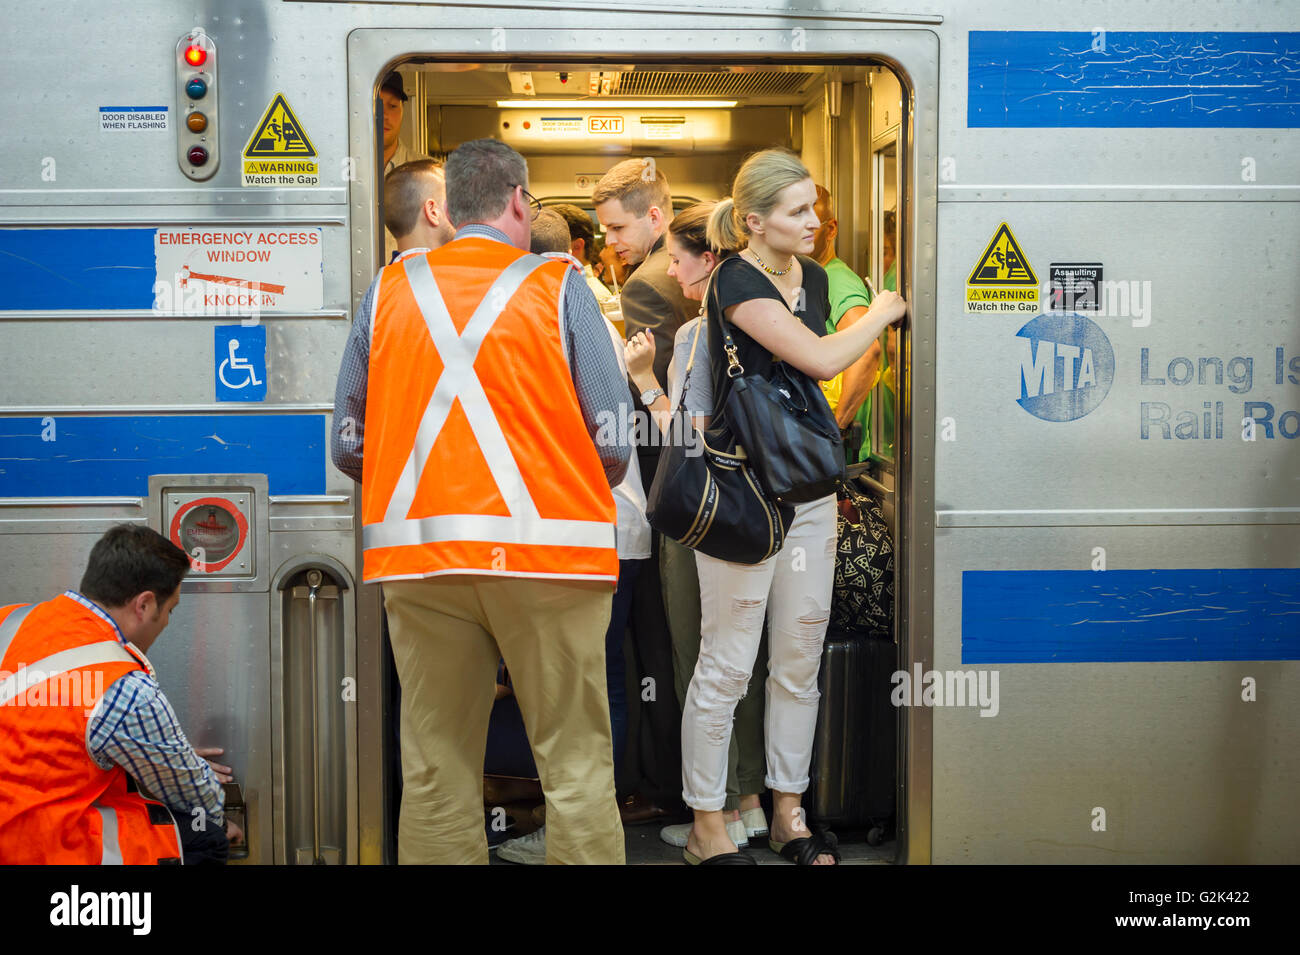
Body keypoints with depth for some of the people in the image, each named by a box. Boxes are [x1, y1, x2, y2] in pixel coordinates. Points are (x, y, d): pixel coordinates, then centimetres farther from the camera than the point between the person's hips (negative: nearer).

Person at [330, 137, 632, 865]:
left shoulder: (389, 291, 10)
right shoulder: (558, 287, 1)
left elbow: (348, 445, 10)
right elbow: (614, 441, -2)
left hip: (418, 560, 3)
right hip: (546, 553, -3)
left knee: (436, 770, 9)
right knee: (575, 764, 3)